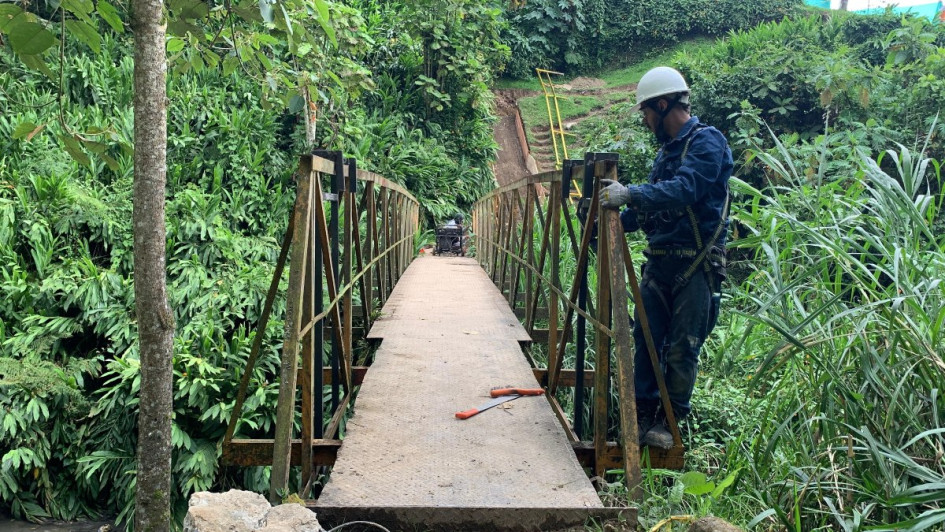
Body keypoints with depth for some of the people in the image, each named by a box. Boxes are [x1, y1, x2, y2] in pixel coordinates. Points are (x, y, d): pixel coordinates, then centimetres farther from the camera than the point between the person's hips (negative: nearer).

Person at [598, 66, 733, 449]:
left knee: (682, 348, 0)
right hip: (658, 261, 8)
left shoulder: (707, 141, -9)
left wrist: (631, 194, -36)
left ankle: (670, 421, 11)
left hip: (695, 265, -8)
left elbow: (685, 190, -26)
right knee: (646, 339, 6)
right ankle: (643, 413, 14)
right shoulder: (666, 150, 17)